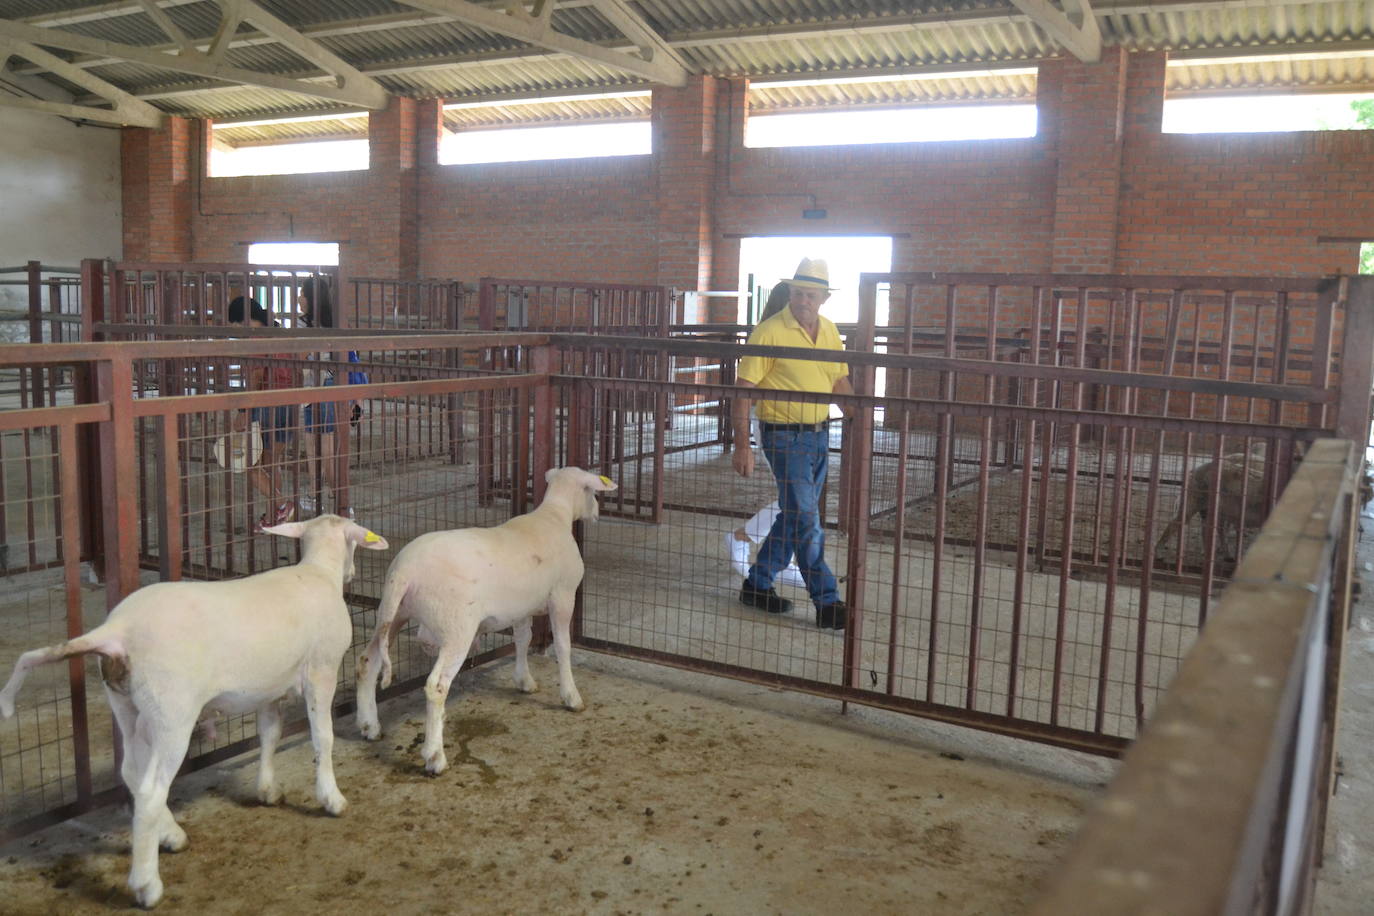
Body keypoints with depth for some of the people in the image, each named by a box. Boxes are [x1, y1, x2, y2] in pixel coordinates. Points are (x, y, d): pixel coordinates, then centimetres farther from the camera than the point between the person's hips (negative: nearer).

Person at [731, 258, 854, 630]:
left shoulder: (829, 331, 8)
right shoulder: (770, 332, -13)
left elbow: (841, 383, 17)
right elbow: (743, 389, -13)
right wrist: (742, 445, -18)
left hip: (819, 434, 7)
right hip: (784, 436, -7)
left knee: (795, 516, 14)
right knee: (807, 522, -6)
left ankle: (757, 585, 28)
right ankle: (827, 605, 0)